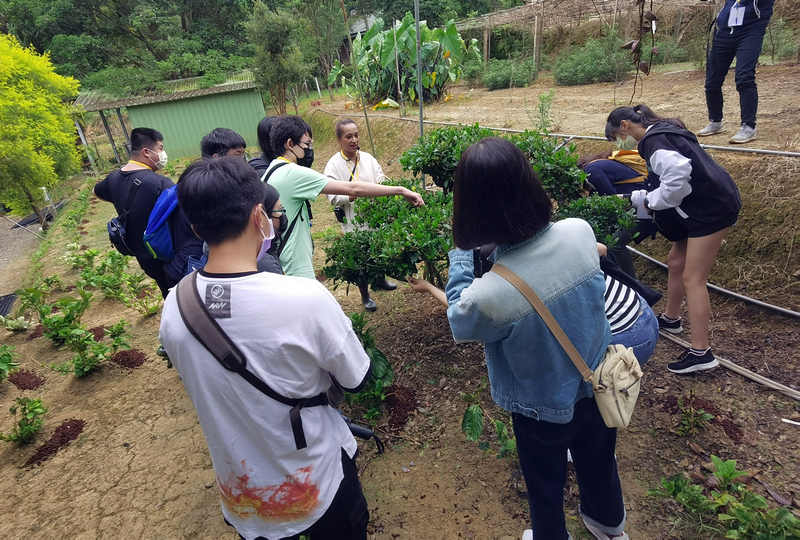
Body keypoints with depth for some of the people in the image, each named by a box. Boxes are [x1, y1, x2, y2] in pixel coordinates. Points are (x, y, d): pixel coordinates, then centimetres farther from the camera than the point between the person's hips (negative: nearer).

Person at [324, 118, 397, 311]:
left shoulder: (367, 158, 1)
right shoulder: (333, 165, -11)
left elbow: (382, 183, -1)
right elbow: (334, 197, -17)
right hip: (353, 221, -4)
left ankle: (380, 280, 49)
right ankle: (365, 296, 28)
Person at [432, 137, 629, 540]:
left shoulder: (487, 295, -40)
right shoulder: (580, 232, -25)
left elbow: (460, 324, -14)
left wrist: (462, 249, -12)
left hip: (543, 409, -5)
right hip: (599, 384, 5)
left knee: (545, 485, 26)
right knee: (598, 461, 33)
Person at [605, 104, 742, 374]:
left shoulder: (654, 140, -17)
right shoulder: (661, 132, 14)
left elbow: (677, 175, -30)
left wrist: (651, 201, -15)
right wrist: (637, 198, 12)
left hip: (712, 208, -11)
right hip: (700, 206, 11)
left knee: (692, 279, -7)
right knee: (676, 261, 20)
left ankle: (701, 352, -1)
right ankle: (671, 318, 39)